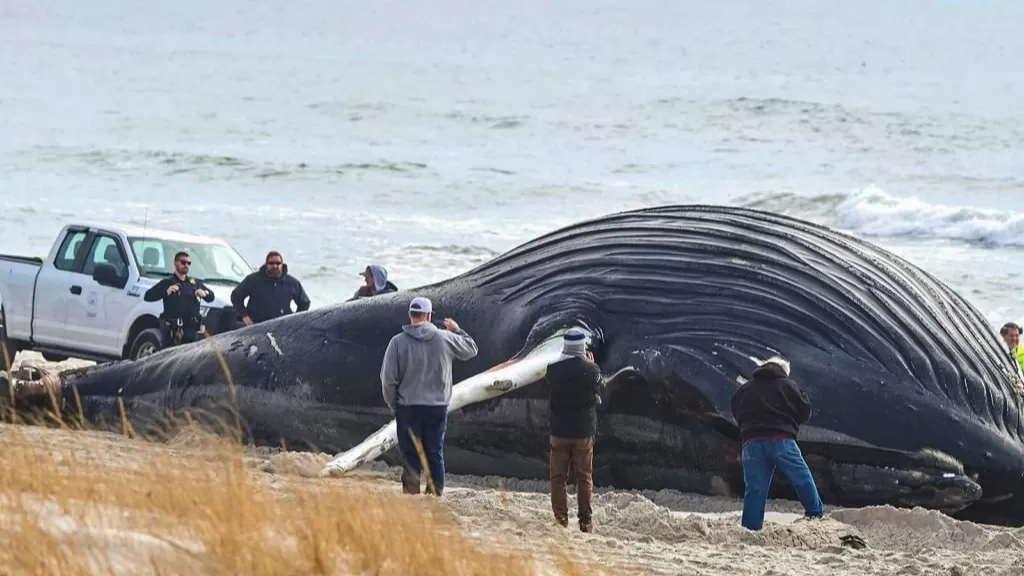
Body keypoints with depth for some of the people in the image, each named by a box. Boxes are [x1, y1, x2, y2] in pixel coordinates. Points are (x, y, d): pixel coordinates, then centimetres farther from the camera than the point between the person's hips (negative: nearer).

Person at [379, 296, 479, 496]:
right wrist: (457, 330, 29)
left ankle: (411, 494, -3)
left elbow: (388, 380, -6)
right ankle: (435, 493, 9)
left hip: (408, 407, -1)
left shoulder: (398, 342, -7)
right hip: (438, 407, 1)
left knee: (411, 457, 2)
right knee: (436, 455, 9)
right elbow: (471, 350, 14)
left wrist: (393, 406, 8)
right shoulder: (445, 338, -4)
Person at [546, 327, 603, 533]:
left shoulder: (553, 370, -12)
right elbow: (599, 391, 5)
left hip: (558, 431, 0)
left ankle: (560, 520, 5)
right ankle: (585, 521, 9)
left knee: (558, 477, 9)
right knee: (584, 477, 10)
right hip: (584, 431, 0)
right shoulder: (591, 370, -13)